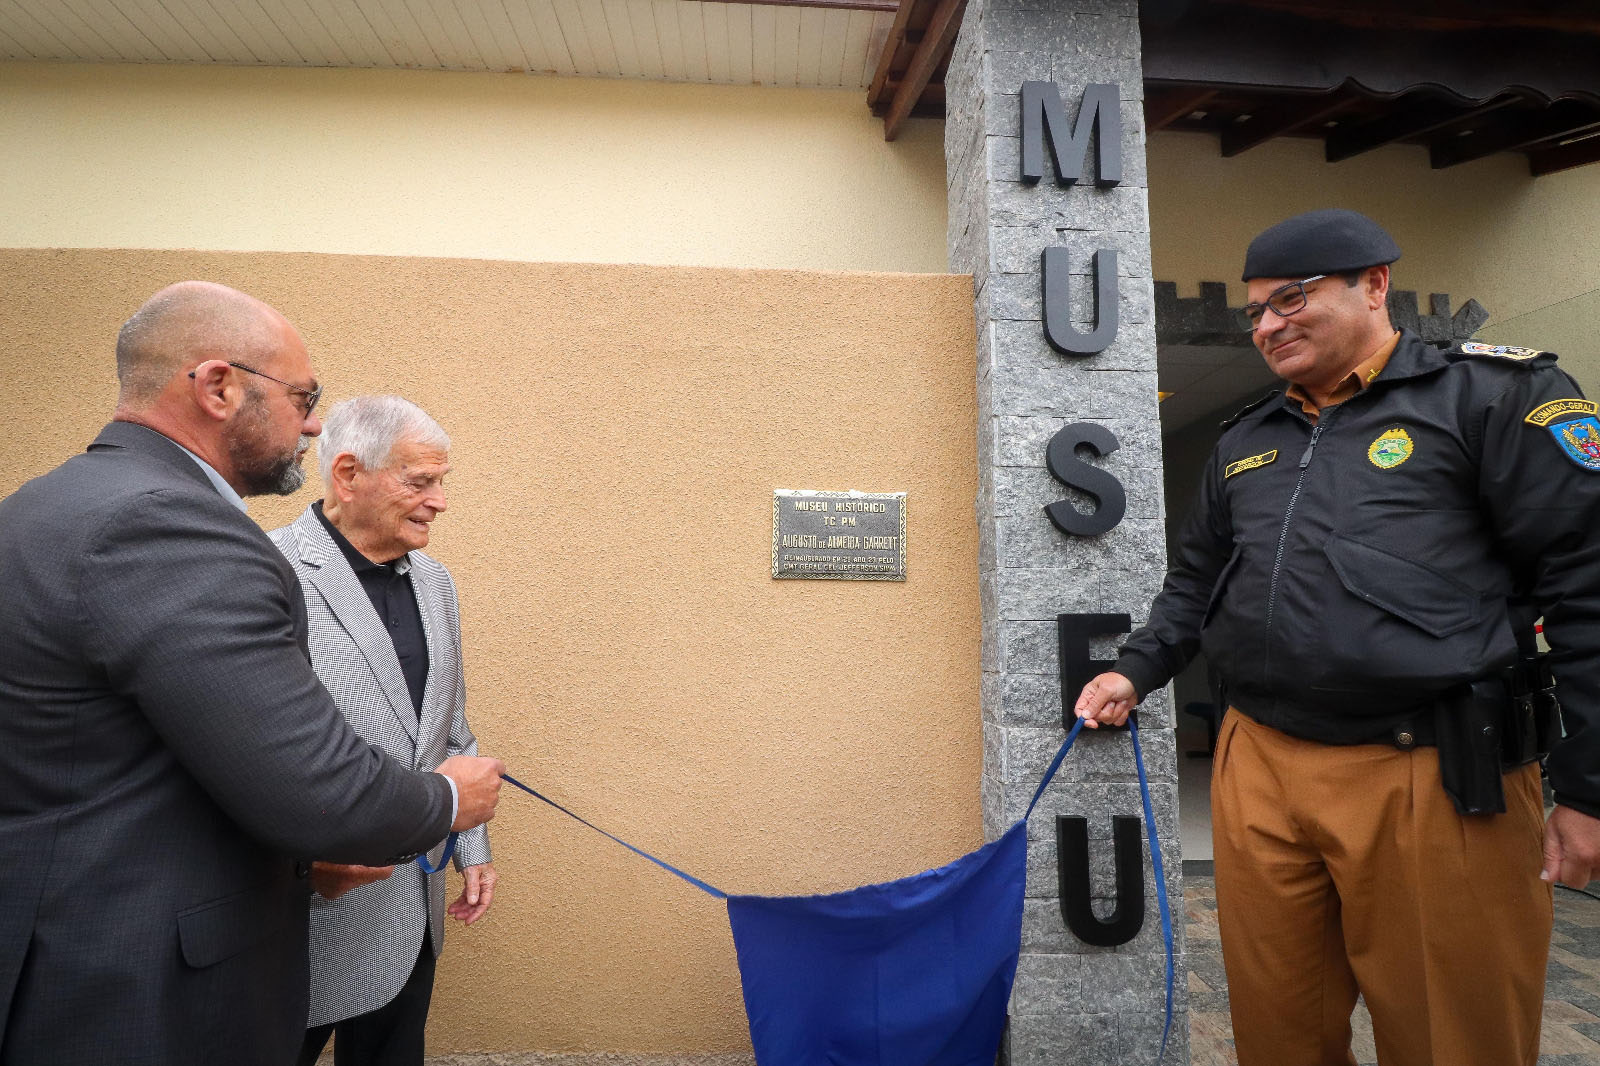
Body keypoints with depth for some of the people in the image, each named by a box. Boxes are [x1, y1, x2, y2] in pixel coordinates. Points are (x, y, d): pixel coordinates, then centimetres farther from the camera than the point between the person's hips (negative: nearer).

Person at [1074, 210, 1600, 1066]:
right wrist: (1137, 670, 13)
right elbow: (1197, 579, 24)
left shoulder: (1491, 395, -1)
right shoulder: (1245, 442, 16)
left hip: (1434, 780, -4)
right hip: (1259, 774, 5)